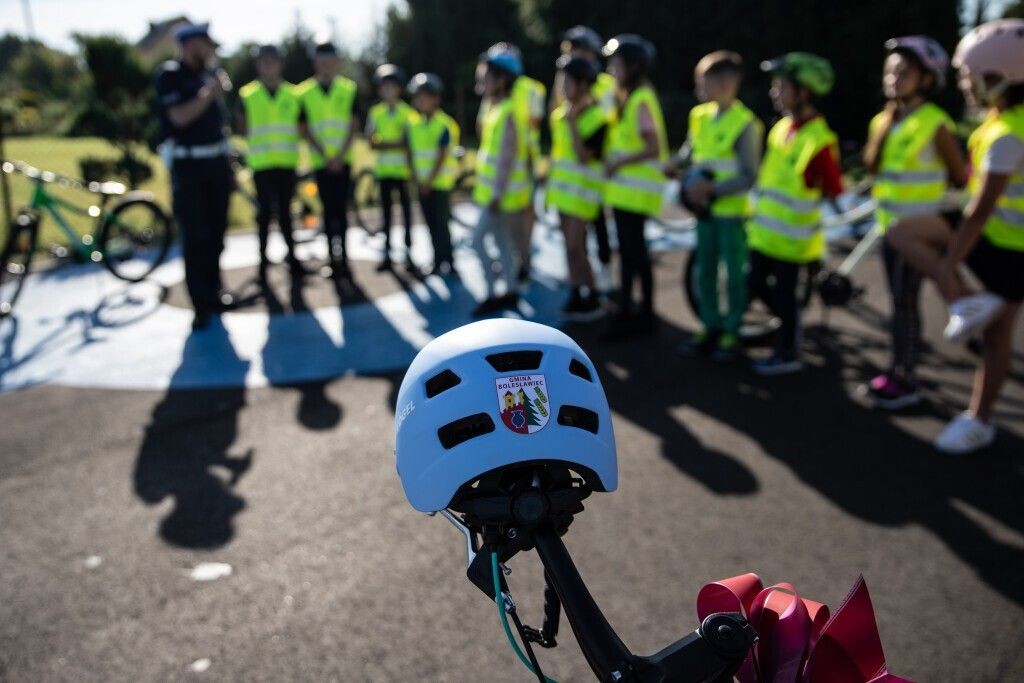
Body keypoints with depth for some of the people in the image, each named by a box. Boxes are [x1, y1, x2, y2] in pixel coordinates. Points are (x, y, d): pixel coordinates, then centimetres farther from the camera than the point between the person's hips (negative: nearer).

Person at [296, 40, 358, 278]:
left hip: (343, 161, 0)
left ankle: (341, 256, 2)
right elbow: (306, 131, 1)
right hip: (321, 161, 0)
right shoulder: (305, 93, 3)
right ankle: (335, 257, 7)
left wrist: (340, 156, -9)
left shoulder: (348, 90, 4)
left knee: (340, 208, -2)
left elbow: (353, 127, 1)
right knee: (329, 209, 2)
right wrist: (326, 156, -9)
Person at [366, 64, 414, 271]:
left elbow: (409, 142, -2)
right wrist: (396, 144, -12)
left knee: (406, 209, 1)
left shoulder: (406, 112, 0)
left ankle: (408, 251, 10)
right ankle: (387, 252, 12)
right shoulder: (375, 112, 7)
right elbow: (372, 142, 2)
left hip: (403, 168, -2)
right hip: (383, 169, 2)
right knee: (386, 210, 6)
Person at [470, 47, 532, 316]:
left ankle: (493, 295, 0)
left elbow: (507, 157, -22)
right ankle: (510, 292, 22)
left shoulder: (508, 113, -18)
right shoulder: (495, 109, 12)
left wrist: (498, 194, -23)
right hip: (494, 190, 9)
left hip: (503, 193, -9)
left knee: (477, 238, -7)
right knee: (502, 241, 14)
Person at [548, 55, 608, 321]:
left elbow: (583, 156, -22)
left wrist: (572, 122, -22)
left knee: (575, 248, -8)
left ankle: (592, 301, 4)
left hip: (581, 190, -8)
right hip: (563, 187, 8)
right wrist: (551, 180, 17)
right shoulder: (561, 112, 9)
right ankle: (576, 296, 19)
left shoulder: (597, 117, -14)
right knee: (571, 246, 11)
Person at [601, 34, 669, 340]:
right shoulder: (629, 97, 13)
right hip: (623, 188, 9)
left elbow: (654, 148, -22)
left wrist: (619, 162, -17)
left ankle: (645, 314, 8)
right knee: (627, 250, 13)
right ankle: (626, 311, 21)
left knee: (635, 249, -2)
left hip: (636, 190, -9)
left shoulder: (642, 100, -15)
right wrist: (612, 159, 4)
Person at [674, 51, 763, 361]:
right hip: (705, 209, 6)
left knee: (735, 273, 5)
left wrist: (712, 189, -25)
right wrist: (677, 165, -2)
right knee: (704, 271, 12)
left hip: (731, 210, -6)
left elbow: (748, 177, -16)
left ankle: (732, 332, 17)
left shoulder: (745, 124, -15)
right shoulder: (699, 116, 3)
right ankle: (710, 327, 25)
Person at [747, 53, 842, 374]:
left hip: (791, 232, -8)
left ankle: (788, 353, 18)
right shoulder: (782, 127, 6)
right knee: (757, 284, 15)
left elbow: (834, 189, -16)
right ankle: (790, 322, 38)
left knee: (783, 291, 3)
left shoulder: (819, 139, -19)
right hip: (766, 226, 8)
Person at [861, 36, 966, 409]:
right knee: (899, 299, 13)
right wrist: (887, 122, -12)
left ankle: (905, 380, 5)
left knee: (905, 300, -4)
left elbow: (960, 176, -7)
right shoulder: (883, 119, 5)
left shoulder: (935, 124, -14)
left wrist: (928, 183, 4)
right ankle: (897, 370, 22)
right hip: (890, 224, 6)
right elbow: (872, 165, -8)